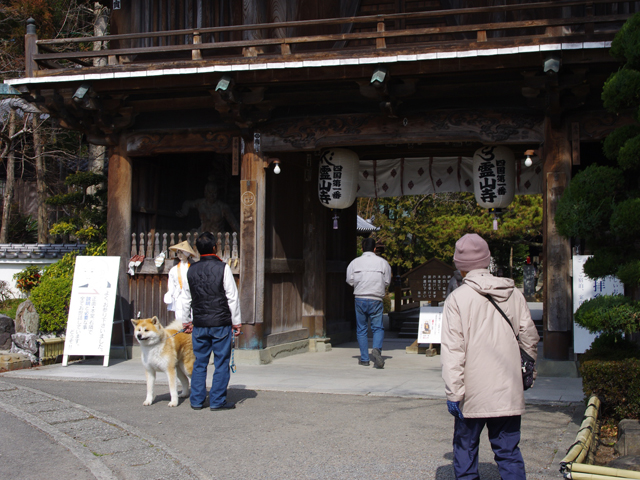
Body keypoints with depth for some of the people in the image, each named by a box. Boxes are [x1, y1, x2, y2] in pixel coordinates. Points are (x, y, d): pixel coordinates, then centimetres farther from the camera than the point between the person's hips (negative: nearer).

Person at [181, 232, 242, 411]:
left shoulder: (191, 270, 6)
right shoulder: (222, 268, -7)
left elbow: (186, 299, 14)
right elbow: (232, 297, -7)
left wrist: (186, 322, 24)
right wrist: (236, 321, 0)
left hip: (199, 324, 4)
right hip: (221, 322, -4)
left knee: (199, 363, 11)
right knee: (221, 362, 3)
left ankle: (196, 400, 15)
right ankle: (217, 401, 4)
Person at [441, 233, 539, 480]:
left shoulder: (457, 298, -9)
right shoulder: (514, 294, 3)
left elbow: (452, 349, -12)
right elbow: (529, 339, 11)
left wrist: (453, 393, -9)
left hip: (473, 394, -3)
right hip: (509, 391, 3)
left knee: (465, 447, 12)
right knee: (508, 450, 10)